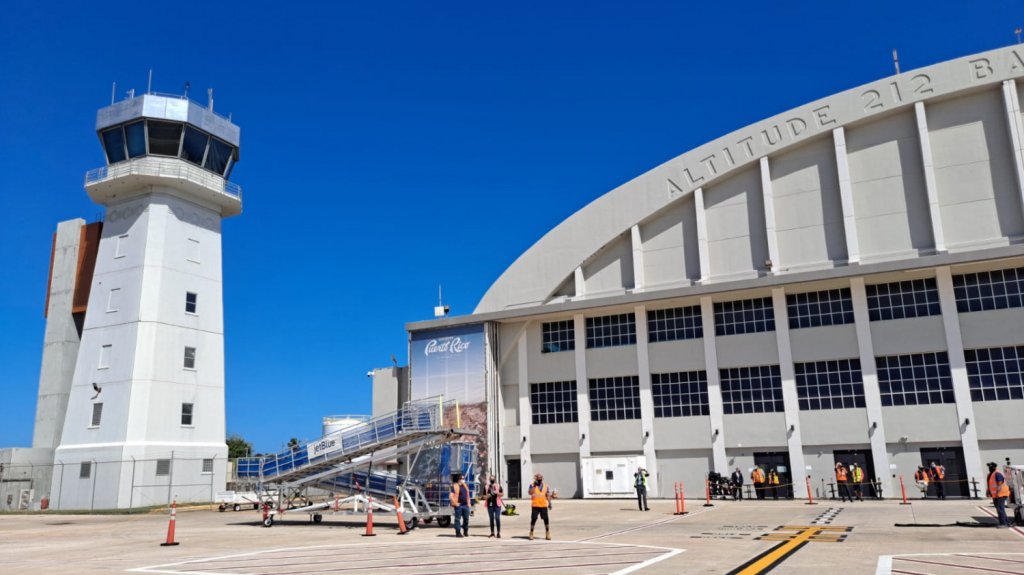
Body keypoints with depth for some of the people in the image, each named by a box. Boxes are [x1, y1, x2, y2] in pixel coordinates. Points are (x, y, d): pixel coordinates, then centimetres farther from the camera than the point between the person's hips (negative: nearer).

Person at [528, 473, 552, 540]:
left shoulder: (545, 485, 11)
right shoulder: (532, 485, 0)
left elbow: (548, 495, 15)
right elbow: (530, 493, -15)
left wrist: (549, 502, 4)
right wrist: (534, 486, -19)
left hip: (544, 505, 3)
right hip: (535, 505, -3)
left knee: (546, 519, 0)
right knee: (533, 519, -3)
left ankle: (547, 534, 11)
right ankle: (531, 533, 10)